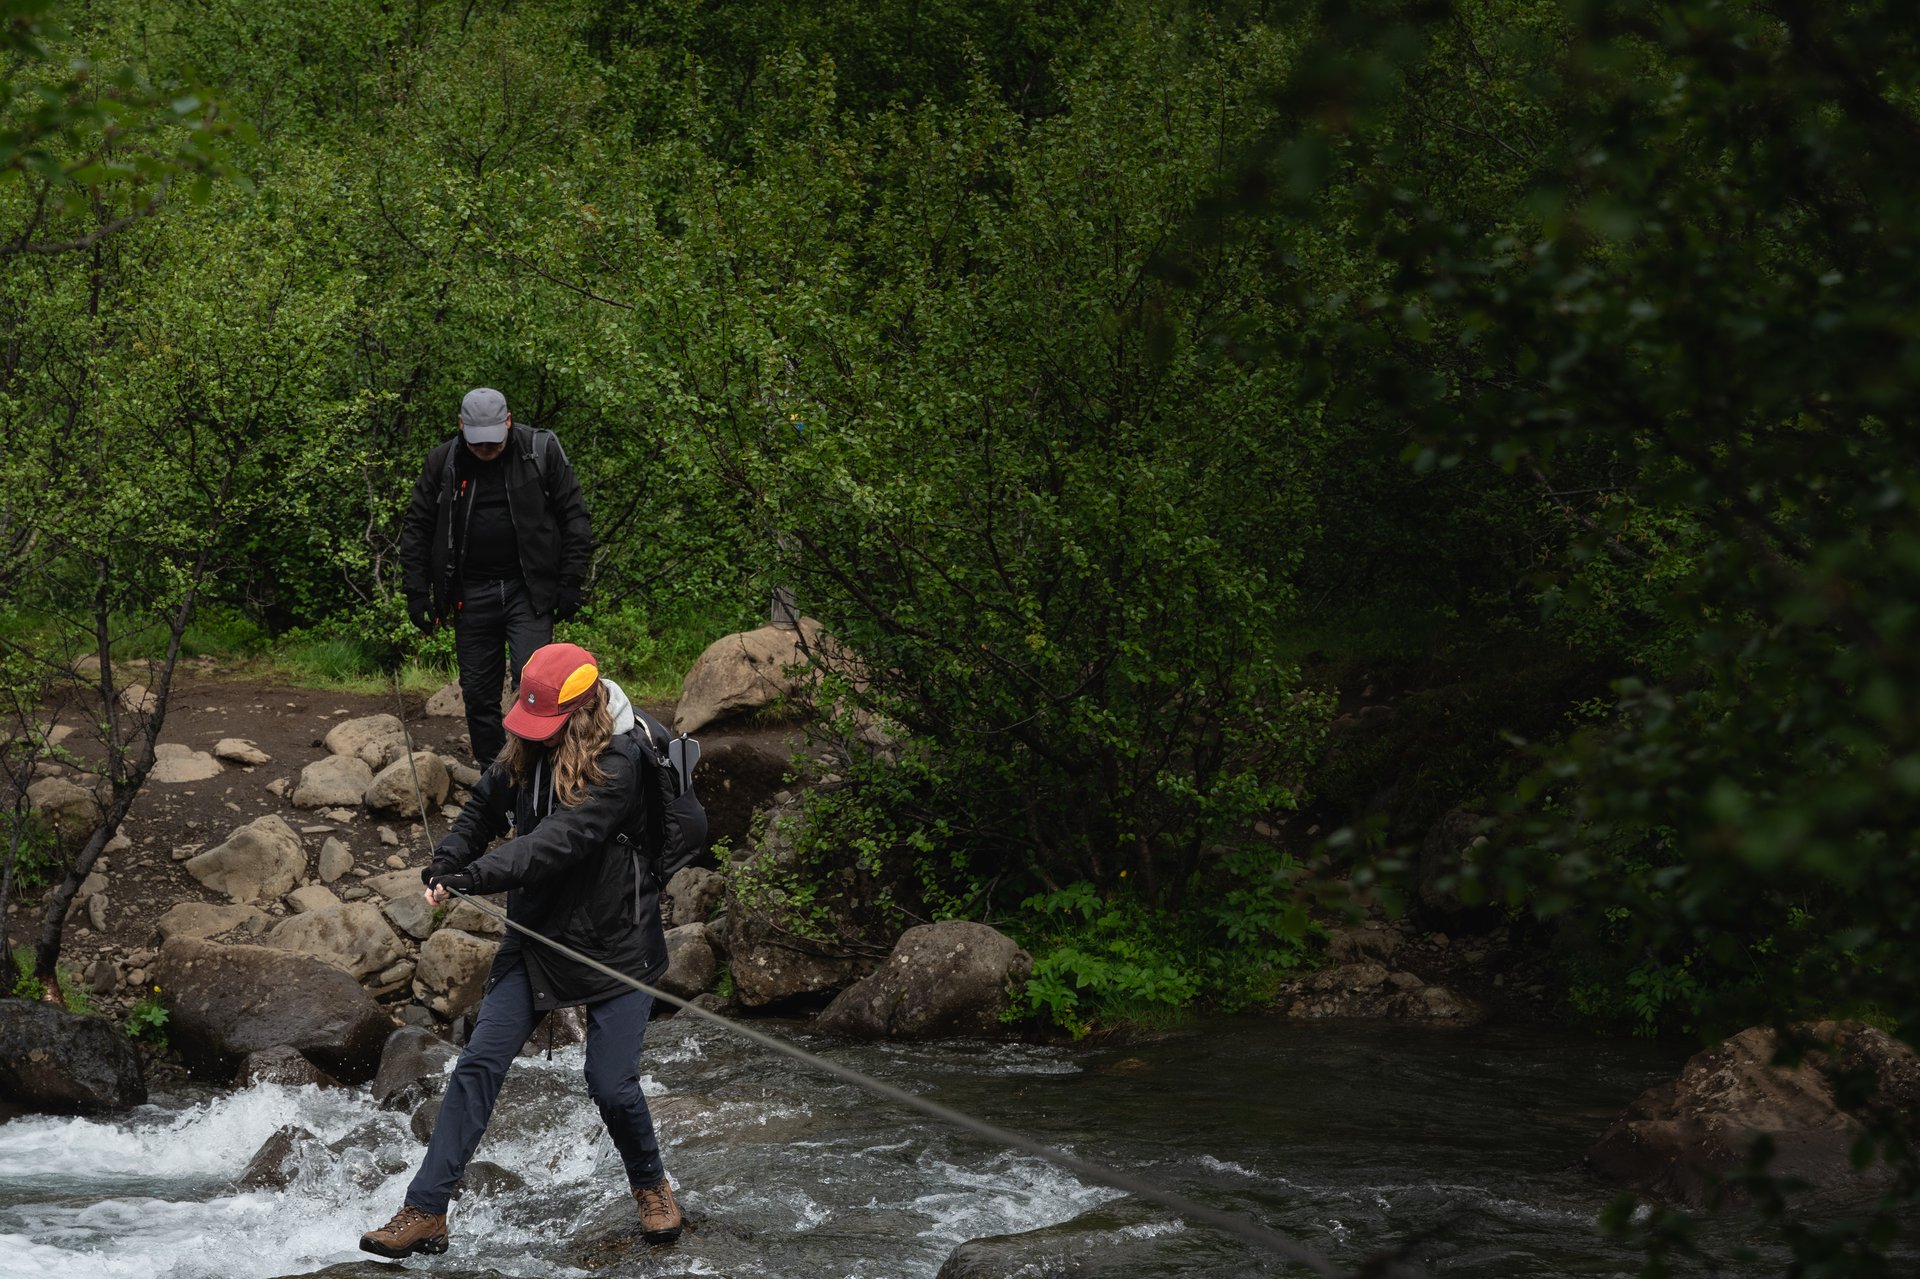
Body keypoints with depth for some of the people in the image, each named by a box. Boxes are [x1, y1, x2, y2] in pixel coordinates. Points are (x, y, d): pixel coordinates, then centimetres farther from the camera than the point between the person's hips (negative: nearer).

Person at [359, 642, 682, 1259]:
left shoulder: (617, 765, -22)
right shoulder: (525, 751, 0)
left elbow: (557, 841, -32)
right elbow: (483, 810, 13)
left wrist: (476, 876, -38)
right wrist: (444, 865, -6)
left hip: (613, 944, -6)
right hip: (535, 934, 6)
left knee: (611, 1085, -5)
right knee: (477, 1065, -4)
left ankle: (651, 1184, 27)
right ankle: (425, 1212, -2)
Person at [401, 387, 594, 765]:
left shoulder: (542, 451, -3)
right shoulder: (442, 462, 2)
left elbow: (574, 518, 1)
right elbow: (416, 529, 9)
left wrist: (570, 583, -4)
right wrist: (417, 593, 3)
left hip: (529, 590, -3)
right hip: (472, 595, 3)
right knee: (478, 693, 6)